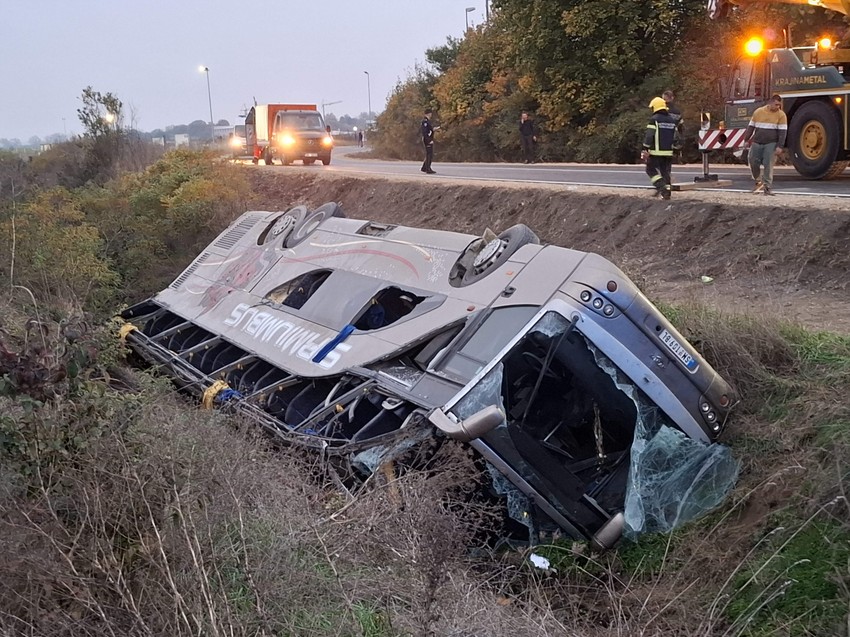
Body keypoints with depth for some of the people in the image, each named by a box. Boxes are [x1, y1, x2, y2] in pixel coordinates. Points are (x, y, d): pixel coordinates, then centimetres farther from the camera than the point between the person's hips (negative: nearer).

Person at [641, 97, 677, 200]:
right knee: (666, 171, 10)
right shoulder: (672, 120, 14)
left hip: (656, 152, -6)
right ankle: (666, 192, 8)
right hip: (669, 152, 6)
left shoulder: (654, 119, -8)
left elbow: (649, 136, -15)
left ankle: (660, 185, -14)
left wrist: (645, 148, -12)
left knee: (651, 169, 3)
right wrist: (675, 149, 23)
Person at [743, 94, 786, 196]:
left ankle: (767, 187, -2)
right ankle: (758, 182, 23)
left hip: (771, 144, -3)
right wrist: (746, 140, 9)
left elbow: (782, 132, -5)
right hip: (757, 143, 3)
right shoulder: (758, 112, 7)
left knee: (768, 165, -7)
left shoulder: (781, 115, 0)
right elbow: (751, 127, 13)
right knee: (753, 162, 2)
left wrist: (780, 146, -12)